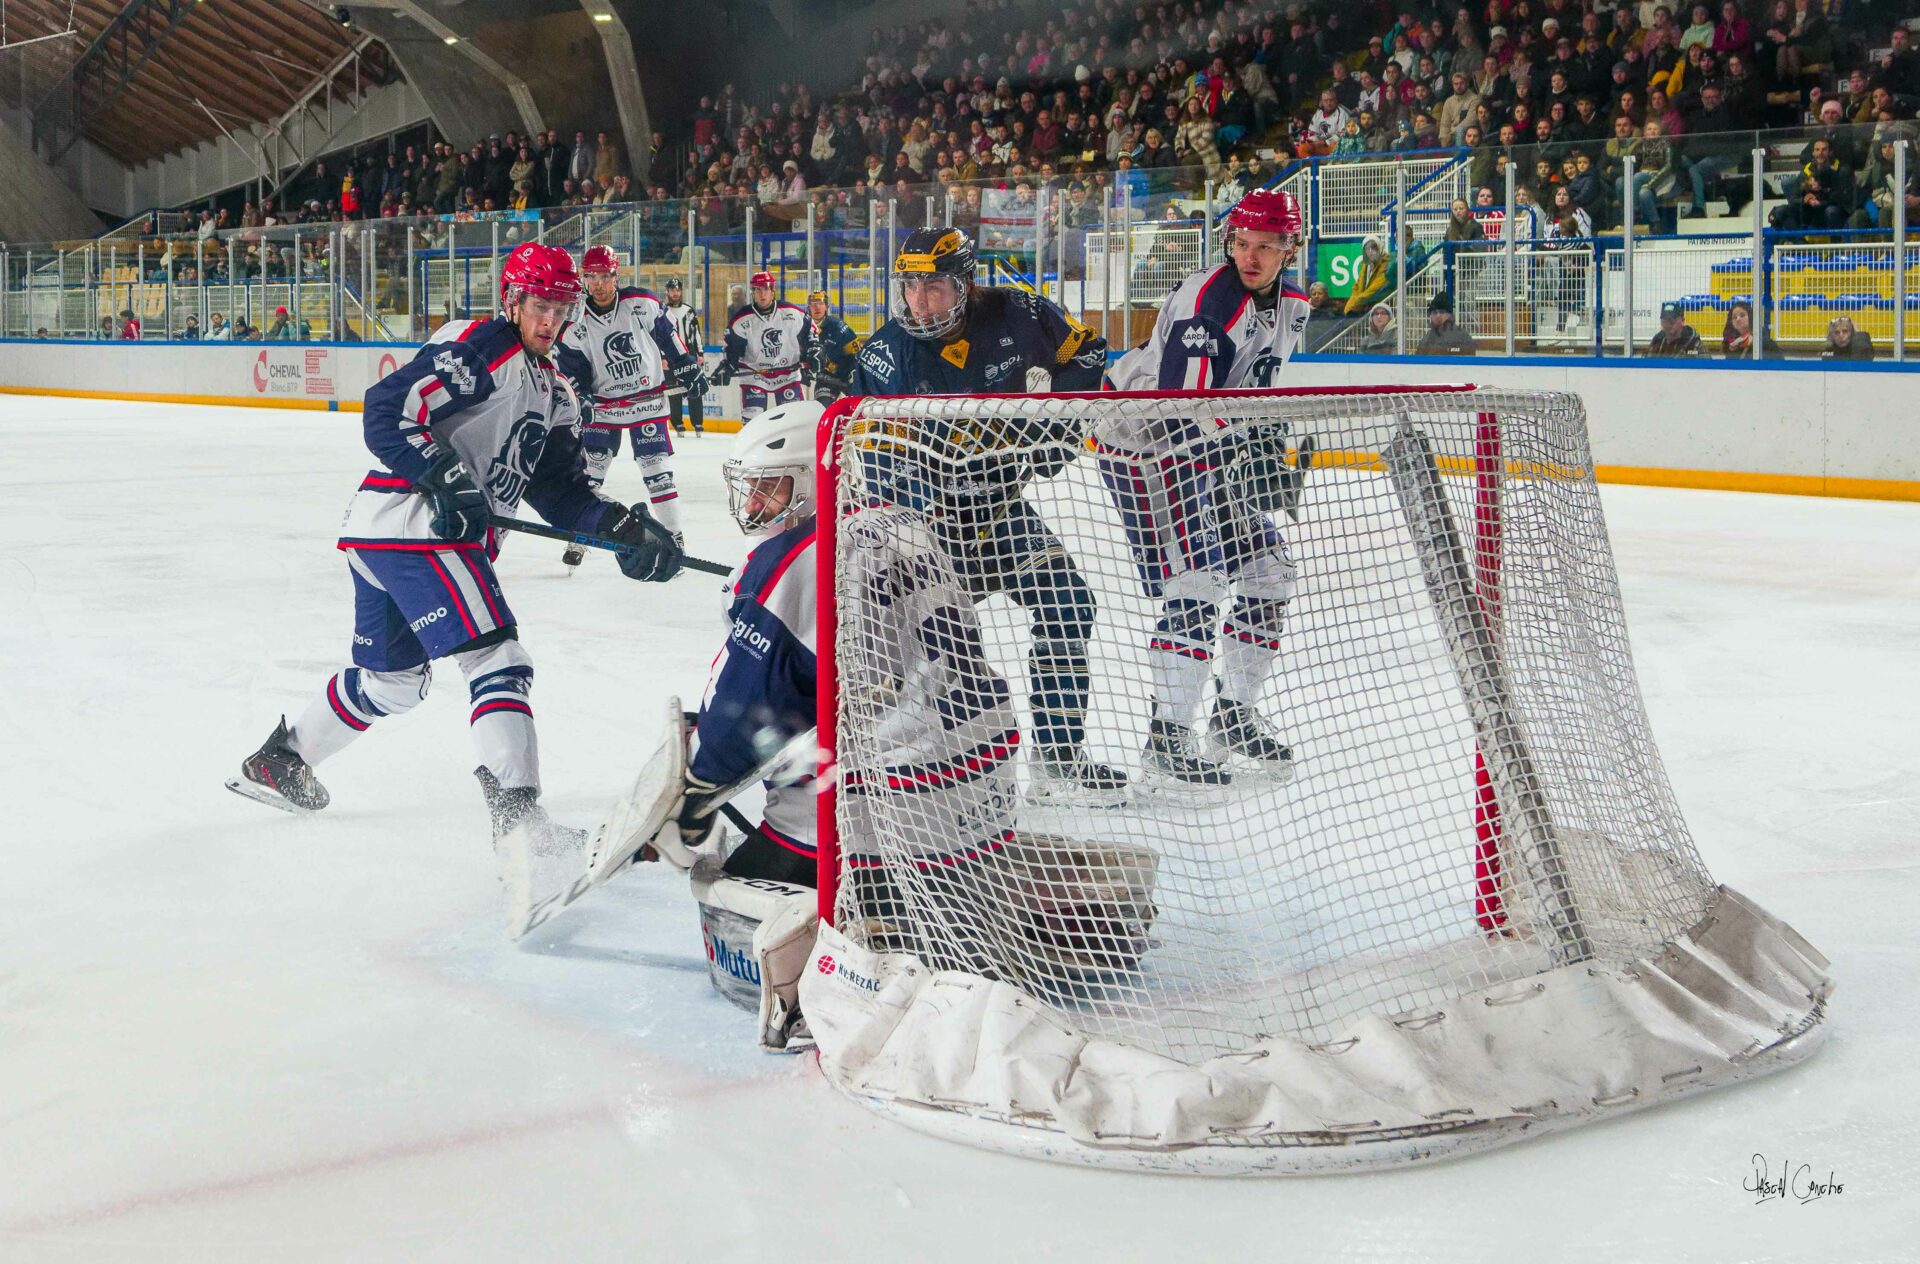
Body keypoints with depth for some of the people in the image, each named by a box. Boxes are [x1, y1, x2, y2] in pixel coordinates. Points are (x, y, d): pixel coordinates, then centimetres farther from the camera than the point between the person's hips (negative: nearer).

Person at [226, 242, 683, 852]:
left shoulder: (548, 389, 20)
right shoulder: (479, 347, -9)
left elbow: (560, 488, 13)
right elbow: (388, 411, -19)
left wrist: (624, 527, -1)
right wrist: (447, 478, -26)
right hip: (414, 526, -10)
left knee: (393, 678, 25)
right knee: (498, 662, -16)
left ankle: (279, 761, 41)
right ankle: (519, 817, -21)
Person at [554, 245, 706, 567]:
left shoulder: (643, 305, -8)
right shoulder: (576, 325, -6)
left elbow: (668, 335, 4)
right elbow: (570, 369, -2)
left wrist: (688, 368, 6)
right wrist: (580, 398, -17)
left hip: (648, 400, -1)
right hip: (603, 404, 1)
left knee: (656, 468, -3)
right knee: (589, 469, -1)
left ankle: (672, 533, 6)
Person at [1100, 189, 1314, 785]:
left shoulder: (1291, 304, 5)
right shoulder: (1207, 301, -24)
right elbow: (1182, 407, -31)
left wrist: (1272, 444, 5)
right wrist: (1245, 457, -34)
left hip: (1207, 446, 9)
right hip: (1143, 448, -9)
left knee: (1269, 566, 9)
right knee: (1197, 582, -18)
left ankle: (1235, 713, 23)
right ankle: (1168, 733, -8)